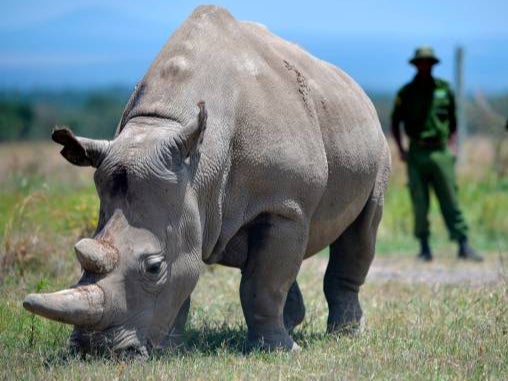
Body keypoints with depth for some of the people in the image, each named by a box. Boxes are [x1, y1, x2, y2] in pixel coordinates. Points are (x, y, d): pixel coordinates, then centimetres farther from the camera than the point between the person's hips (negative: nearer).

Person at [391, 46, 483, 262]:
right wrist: (400, 150, 3)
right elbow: (395, 123, 12)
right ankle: (424, 247, 8)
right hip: (417, 153, 0)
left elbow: (452, 121, 17)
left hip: (440, 153, 0)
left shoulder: (444, 90, 8)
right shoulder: (406, 93, 5)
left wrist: (450, 145, 8)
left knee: (451, 201, -3)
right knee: (419, 204, 0)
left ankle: (463, 246, -5)